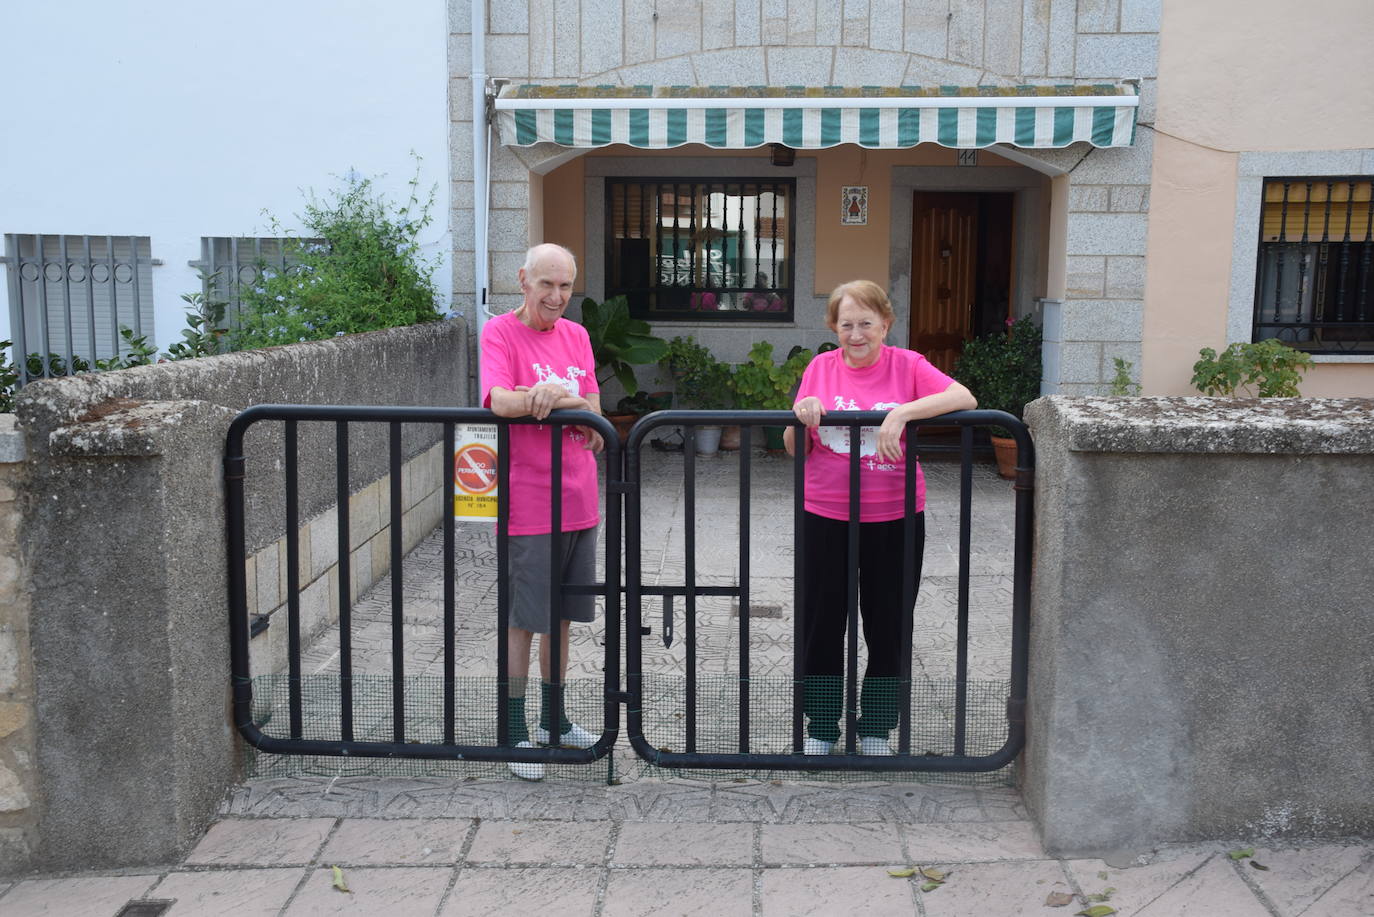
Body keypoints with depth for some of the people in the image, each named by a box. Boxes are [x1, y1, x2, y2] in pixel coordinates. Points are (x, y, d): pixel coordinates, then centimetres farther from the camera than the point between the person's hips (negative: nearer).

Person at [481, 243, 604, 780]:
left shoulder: (576, 335, 11)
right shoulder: (500, 333, -6)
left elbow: (593, 412, 3)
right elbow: (498, 400, -22)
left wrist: (558, 398, -17)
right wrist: (555, 400, -35)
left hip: (579, 501, 6)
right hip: (529, 505, -6)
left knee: (561, 615, 15)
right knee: (523, 621, 0)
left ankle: (552, 720, 30)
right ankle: (516, 732, 13)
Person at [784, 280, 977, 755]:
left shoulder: (907, 365, -3)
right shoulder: (820, 368, 3)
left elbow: (965, 398, -19)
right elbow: (796, 449, 7)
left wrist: (902, 412, -28)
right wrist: (801, 418, -14)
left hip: (894, 519, -1)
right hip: (824, 519, 2)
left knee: (888, 628, 9)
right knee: (821, 626, 8)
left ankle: (875, 730, 27)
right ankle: (820, 730, 25)